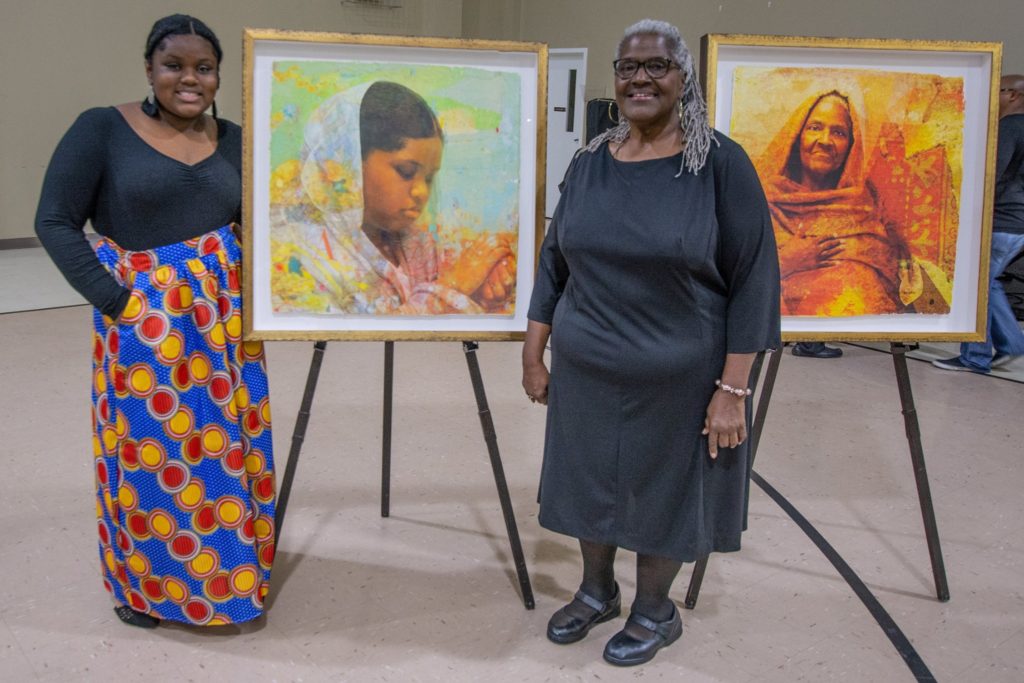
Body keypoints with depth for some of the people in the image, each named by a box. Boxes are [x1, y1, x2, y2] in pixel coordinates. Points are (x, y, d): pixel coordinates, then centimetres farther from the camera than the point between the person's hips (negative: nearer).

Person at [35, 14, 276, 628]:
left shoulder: (234, 140, 5)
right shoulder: (102, 129, -7)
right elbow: (55, 221, -8)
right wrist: (114, 299, -15)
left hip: (225, 317, 4)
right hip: (144, 318, -3)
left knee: (227, 447, 11)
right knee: (150, 453, 7)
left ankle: (225, 573, 32)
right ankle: (141, 584, 29)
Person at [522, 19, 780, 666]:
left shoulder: (721, 163, -11)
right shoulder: (589, 164, 2)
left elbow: (753, 280, -12)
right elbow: (554, 262, 9)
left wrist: (733, 389, -15)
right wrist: (534, 354, 8)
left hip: (677, 380, -4)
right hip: (585, 372, 4)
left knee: (663, 491, 13)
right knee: (590, 482, 18)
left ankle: (655, 609, 38)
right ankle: (597, 591, 44)